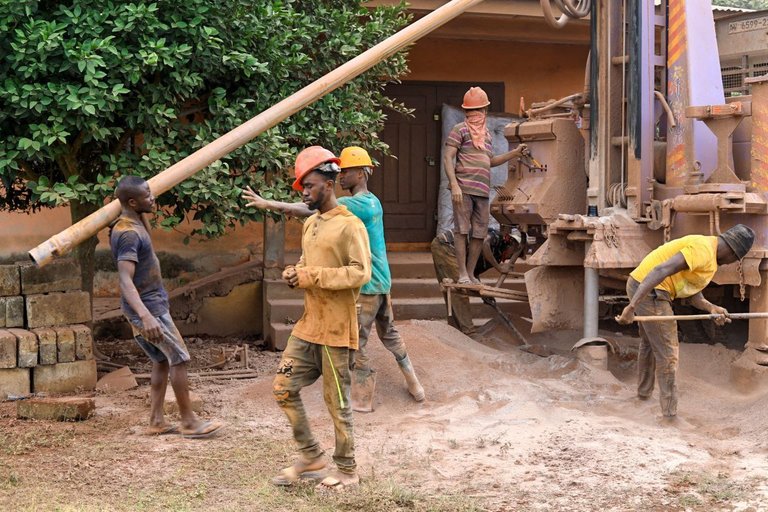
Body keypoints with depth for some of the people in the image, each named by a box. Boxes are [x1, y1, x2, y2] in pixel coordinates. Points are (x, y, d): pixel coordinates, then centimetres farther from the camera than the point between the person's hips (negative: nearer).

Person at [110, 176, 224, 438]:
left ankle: (156, 421, 14)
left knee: (162, 361, 12)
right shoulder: (128, 234, -23)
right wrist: (146, 316, -42)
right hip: (149, 307, -10)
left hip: (151, 306, 10)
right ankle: (189, 422, 1)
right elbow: (126, 280, -33)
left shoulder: (135, 223, 8)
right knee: (179, 359, -5)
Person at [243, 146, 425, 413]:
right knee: (389, 334, 21)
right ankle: (415, 386, 28)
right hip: (382, 282, 9)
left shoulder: (355, 204, -20)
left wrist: (269, 204, -24)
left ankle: (363, 399, 10)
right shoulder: (373, 201, 10)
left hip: (365, 285, -9)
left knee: (356, 343, 2)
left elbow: (310, 210, -25)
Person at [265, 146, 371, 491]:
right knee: (284, 388, 8)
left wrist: (311, 277, -22)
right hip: (308, 326, 8)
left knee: (337, 403, 1)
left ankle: (347, 471, 16)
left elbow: (360, 272, -21)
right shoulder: (310, 224, 13)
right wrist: (294, 273, 2)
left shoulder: (349, 226, -13)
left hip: (336, 330, -8)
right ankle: (310, 455, 22)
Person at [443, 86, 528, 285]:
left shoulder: (486, 133, 24)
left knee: (480, 233, 5)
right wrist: (454, 185, -18)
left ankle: (470, 273, 12)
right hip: (463, 188, -7)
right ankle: (462, 274, -5)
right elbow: (447, 158, -7)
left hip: (482, 190, 7)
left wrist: (516, 152, 26)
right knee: (462, 230, -6)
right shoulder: (460, 130, 0)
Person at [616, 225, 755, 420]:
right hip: (649, 291, -11)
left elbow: (694, 295, 9)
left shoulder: (710, 259, 14)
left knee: (649, 343, 29)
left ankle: (644, 392, 49)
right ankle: (670, 413, 1)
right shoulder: (703, 249, -19)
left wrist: (712, 308, -11)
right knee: (667, 353, -4)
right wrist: (632, 306, -35)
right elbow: (660, 270, -30)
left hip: (639, 286, 11)